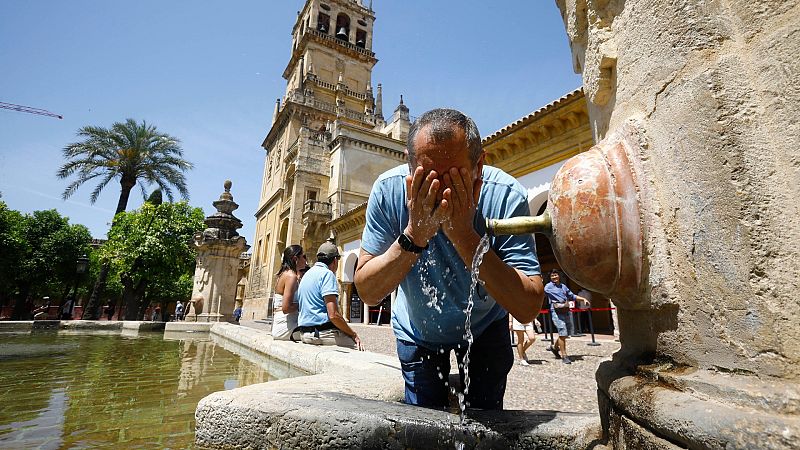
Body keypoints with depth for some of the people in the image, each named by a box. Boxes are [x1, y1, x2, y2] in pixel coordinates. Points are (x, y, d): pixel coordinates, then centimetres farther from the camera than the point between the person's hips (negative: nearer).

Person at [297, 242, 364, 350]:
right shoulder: (327, 273, -11)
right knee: (359, 347, -6)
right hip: (322, 332, -9)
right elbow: (333, 315, -21)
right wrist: (354, 335, -9)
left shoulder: (307, 274, 17)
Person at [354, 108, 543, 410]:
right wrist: (414, 234, -41)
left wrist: (464, 235, -44)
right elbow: (367, 293, -26)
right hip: (417, 331, 1)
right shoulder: (389, 190, -27)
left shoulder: (507, 196, -31)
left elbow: (528, 309, -35)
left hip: (483, 327, 0)